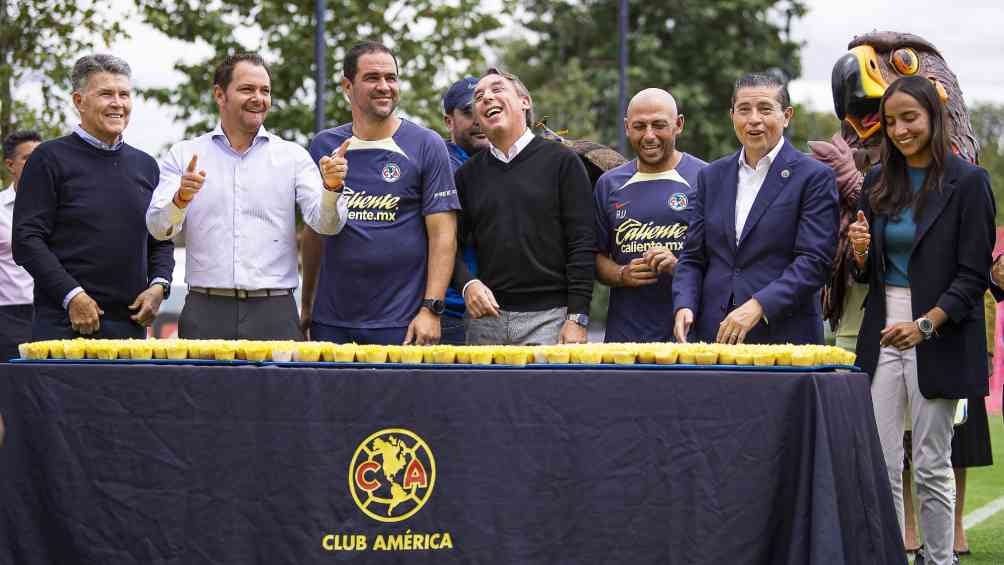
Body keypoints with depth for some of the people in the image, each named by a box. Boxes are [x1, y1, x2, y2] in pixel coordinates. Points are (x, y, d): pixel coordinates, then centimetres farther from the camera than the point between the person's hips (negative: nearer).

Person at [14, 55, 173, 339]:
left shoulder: (145, 165, 17)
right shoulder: (50, 158, 0)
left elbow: (162, 241, 22)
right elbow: (27, 239, -6)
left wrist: (158, 285, 2)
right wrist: (71, 295, -15)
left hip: (131, 324, 5)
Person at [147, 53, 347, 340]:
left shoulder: (293, 157, 9)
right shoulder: (184, 155, 9)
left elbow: (325, 223, -1)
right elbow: (159, 228, 0)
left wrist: (331, 189, -21)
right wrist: (181, 199, -21)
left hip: (275, 315, 0)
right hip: (205, 313, 0)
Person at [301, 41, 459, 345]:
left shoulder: (426, 146, -1)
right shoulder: (323, 146, 8)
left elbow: (442, 235, -6)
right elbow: (313, 232, 15)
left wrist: (431, 309, -14)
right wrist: (306, 304, 11)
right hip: (331, 319, 3)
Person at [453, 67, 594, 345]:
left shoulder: (562, 161, 3)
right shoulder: (468, 174, 14)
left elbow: (582, 244, -3)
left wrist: (577, 319, -10)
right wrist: (467, 284, -8)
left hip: (549, 319, -3)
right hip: (484, 319, 3)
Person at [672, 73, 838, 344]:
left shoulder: (814, 177, -1)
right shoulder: (712, 176, 15)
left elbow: (814, 260, -9)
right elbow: (692, 257, 15)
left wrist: (758, 307, -19)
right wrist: (684, 305, -4)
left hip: (783, 337, -4)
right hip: (714, 334, 4)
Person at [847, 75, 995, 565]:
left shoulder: (968, 182, -5)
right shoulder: (878, 184, 11)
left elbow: (974, 274, -8)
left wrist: (926, 323, -19)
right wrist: (860, 252, -7)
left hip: (938, 340, -5)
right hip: (882, 336, 5)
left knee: (932, 466, 1)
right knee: (880, 465, 1)